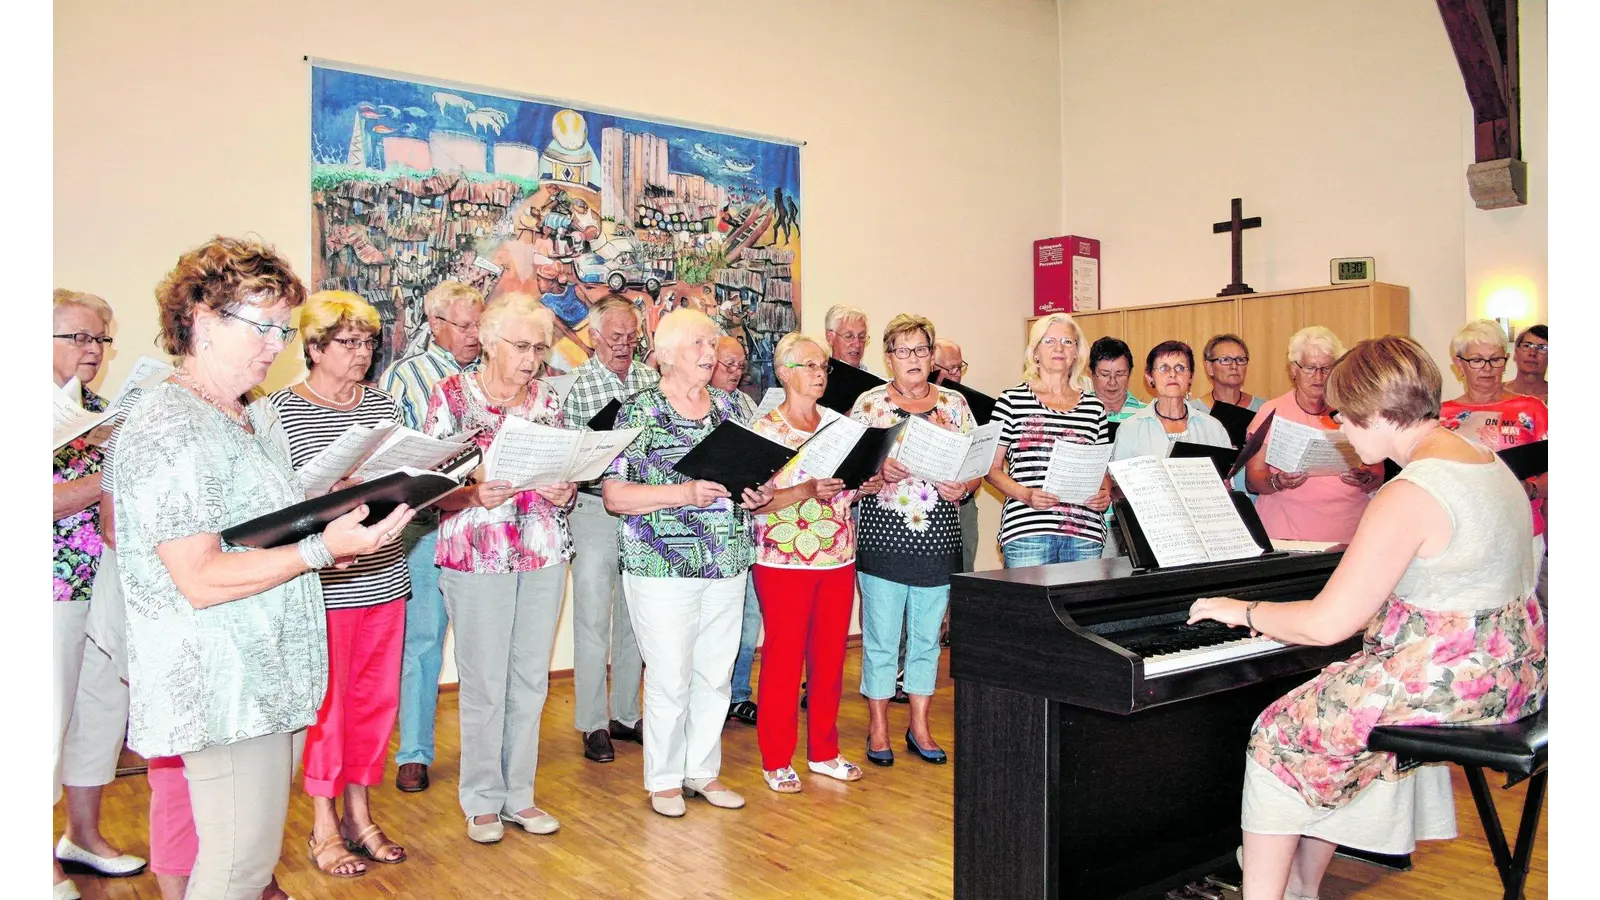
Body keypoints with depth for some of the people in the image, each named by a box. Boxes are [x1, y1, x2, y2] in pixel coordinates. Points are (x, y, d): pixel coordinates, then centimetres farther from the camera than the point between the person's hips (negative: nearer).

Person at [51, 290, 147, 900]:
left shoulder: (99, 409, 12)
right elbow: (49, 500, -22)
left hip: (104, 584, 8)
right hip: (54, 587, -8)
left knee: (106, 704, 13)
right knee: (51, 716, 1)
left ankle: (85, 837, 30)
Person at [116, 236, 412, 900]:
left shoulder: (233, 420, 16)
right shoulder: (171, 428, -16)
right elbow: (200, 581, -21)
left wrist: (337, 527, 11)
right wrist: (322, 550, -24)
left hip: (261, 682, 10)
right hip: (223, 690, -10)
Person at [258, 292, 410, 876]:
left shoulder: (382, 403, 11)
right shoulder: (279, 409, -4)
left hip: (382, 575, 5)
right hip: (322, 581, -5)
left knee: (376, 695, 11)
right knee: (327, 699, 3)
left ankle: (358, 812, 28)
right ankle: (324, 826, 20)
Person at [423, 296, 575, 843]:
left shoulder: (547, 400, 11)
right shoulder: (451, 394, 0)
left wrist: (563, 493, -7)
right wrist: (475, 495, -21)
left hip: (544, 553, 4)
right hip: (476, 556, -4)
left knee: (531, 679, 9)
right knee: (484, 684, 0)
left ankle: (519, 795, 23)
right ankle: (483, 801, 18)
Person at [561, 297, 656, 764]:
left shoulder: (652, 380, 7)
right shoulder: (574, 384, -4)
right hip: (595, 509, -4)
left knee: (635, 616, 13)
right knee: (593, 619, 1)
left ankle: (627, 715, 26)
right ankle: (593, 724, 12)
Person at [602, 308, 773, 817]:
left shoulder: (728, 408, 11)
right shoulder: (639, 411, -5)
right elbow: (614, 496, -11)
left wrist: (757, 495, -4)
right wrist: (685, 493, -21)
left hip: (727, 564, 5)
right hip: (662, 566, -5)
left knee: (716, 675, 11)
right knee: (670, 679, 1)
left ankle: (703, 770, 28)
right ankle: (664, 779, 20)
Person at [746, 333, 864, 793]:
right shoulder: (765, 429, -6)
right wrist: (806, 491, -25)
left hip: (838, 558, 5)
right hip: (785, 561, -5)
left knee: (831, 655, 11)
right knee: (783, 657, 2)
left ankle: (824, 751, 26)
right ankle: (777, 760, 15)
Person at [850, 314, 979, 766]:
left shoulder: (954, 403, 8)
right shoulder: (869, 403, 1)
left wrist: (963, 487, -10)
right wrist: (879, 474, -21)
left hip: (938, 541, 3)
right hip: (882, 538, -3)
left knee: (927, 636, 11)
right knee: (881, 637, 3)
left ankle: (920, 726, 25)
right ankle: (878, 729, 18)